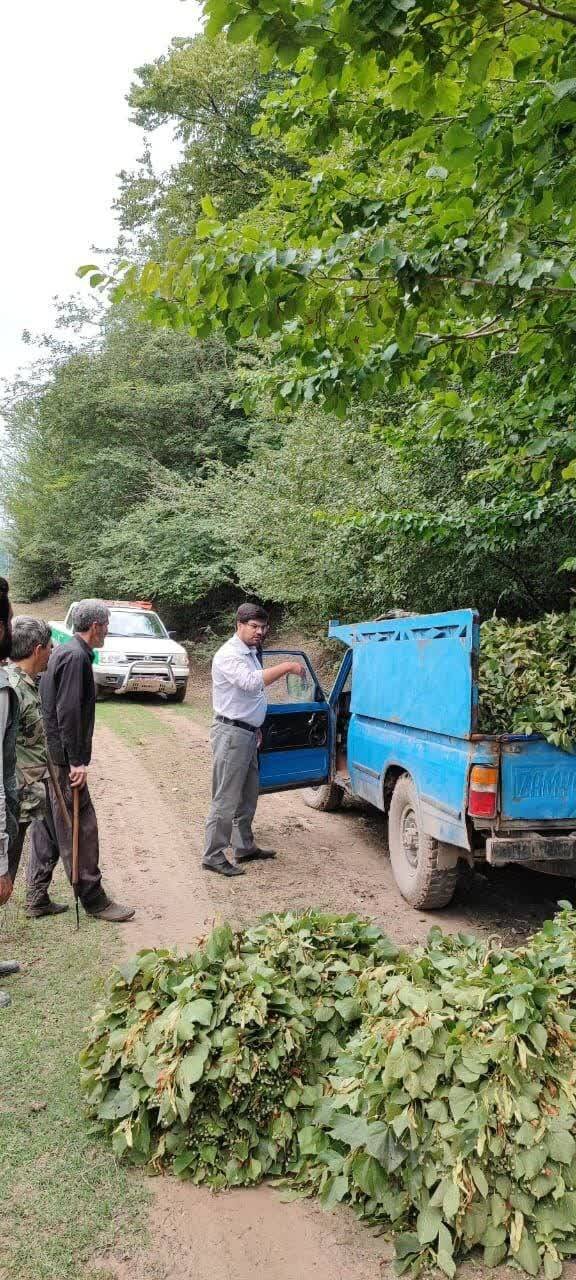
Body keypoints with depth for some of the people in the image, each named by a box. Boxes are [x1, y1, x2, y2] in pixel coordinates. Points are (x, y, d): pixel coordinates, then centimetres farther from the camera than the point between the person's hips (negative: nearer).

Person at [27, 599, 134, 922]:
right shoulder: (76, 656, -16)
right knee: (80, 829, -2)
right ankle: (94, 900, 8)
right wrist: (76, 761, -20)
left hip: (47, 758, 10)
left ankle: (37, 899, 22)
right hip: (63, 759, -10)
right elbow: (68, 712, -22)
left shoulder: (64, 652, 15)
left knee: (48, 828, 14)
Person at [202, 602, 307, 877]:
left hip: (248, 733, 10)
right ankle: (213, 856, 1)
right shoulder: (229, 655, -16)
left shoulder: (251, 653, 14)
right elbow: (251, 682, -33)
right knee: (226, 799, -6)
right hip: (231, 733, -10)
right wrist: (287, 667, -30)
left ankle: (244, 847, 28)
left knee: (248, 797, 17)